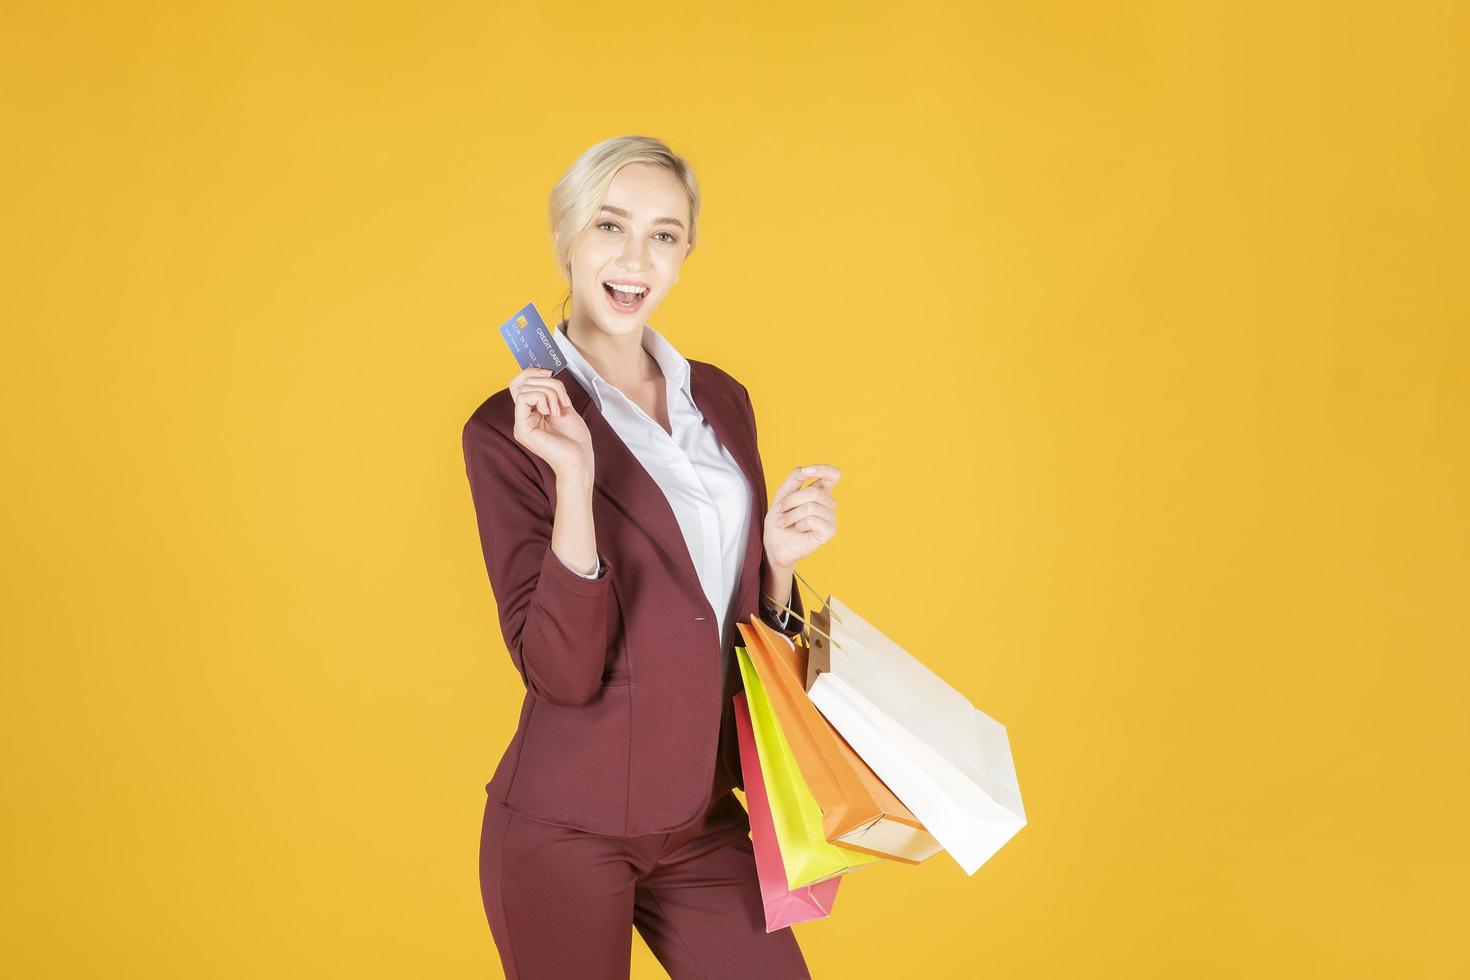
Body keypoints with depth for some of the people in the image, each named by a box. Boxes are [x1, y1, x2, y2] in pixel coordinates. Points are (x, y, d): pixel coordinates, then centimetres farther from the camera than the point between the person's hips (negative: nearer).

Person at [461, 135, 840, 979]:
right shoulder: (508, 431, -9)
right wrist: (574, 478, -26)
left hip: (702, 819, 5)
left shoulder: (721, 401, 6)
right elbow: (561, 671, -17)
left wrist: (780, 558, -7)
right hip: (567, 828, -5)